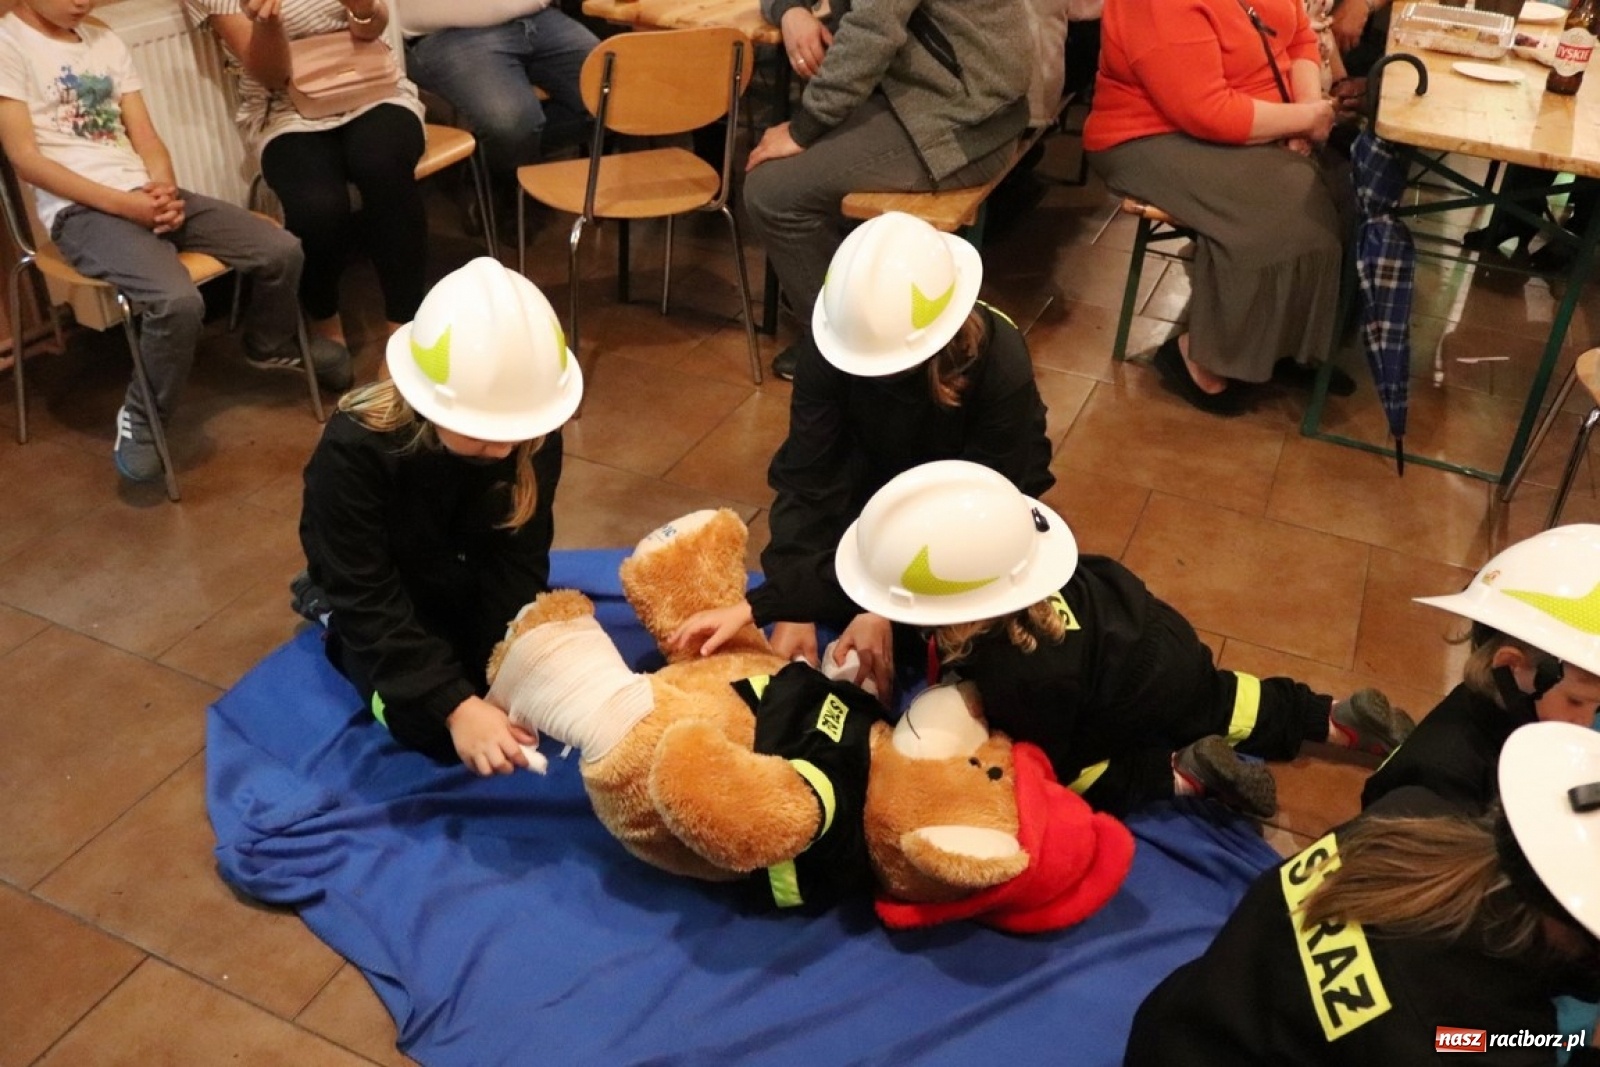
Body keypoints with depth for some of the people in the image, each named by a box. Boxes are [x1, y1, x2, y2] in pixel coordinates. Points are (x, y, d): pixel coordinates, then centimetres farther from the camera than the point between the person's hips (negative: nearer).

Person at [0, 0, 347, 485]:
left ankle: (270, 347, 23)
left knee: (282, 250, -8)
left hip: (149, 194, 6)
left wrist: (165, 190, -9)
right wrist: (124, 204, -18)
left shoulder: (105, 41, 18)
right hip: (82, 209, -6)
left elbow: (146, 138, 13)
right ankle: (141, 417, -8)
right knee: (178, 300, -33)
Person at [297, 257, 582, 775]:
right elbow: (366, 598, -30)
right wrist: (456, 703, -38)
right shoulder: (354, 449, -34)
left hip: (471, 580, 3)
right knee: (431, 728, -17)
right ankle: (338, 629, 10)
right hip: (381, 597, -3)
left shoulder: (532, 433, -25)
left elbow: (519, 561, -17)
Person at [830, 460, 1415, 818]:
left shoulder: (1023, 675, -43)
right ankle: (1341, 718, 35)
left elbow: (1042, 756, -25)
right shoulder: (1005, 561, -28)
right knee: (1215, 702, 32)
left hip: (1150, 694, -7)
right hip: (1154, 640, 7)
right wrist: (878, 620, -12)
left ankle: (1184, 773, 3)